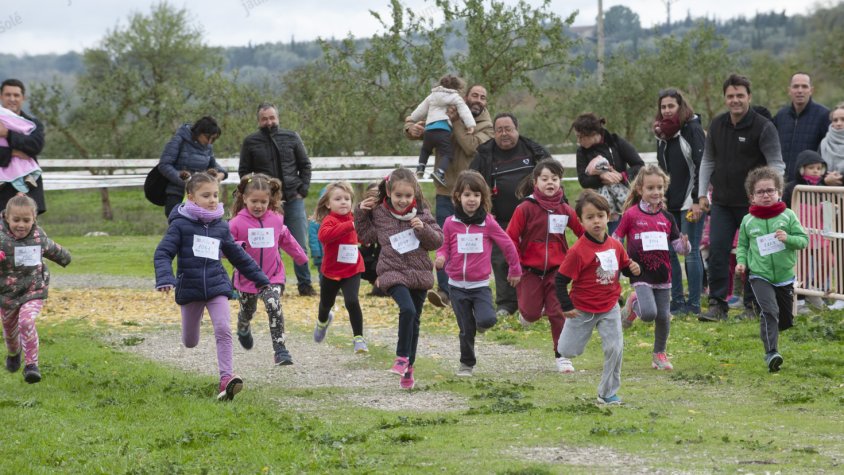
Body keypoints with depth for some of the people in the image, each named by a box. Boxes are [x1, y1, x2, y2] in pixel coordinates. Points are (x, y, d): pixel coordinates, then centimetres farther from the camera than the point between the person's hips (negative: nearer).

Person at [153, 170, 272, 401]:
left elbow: (238, 256, 17)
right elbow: (162, 253, -12)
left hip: (217, 286, 2)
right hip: (190, 288, -2)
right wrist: (165, 279, -30)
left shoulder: (221, 226, 5)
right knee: (190, 342, 10)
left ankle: (226, 378, -21)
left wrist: (261, 280, 22)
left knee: (223, 330, -17)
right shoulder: (180, 225, -7)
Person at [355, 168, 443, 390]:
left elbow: (438, 241, 1)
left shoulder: (422, 213, 0)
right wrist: (361, 212, -1)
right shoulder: (379, 213, -1)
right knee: (407, 309, -28)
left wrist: (424, 229, -17)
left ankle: (407, 369, 23)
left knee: (414, 321, 11)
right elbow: (365, 236, 10)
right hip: (393, 272, -3)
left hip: (419, 273, 3)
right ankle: (402, 357, -17)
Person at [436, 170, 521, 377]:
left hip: (480, 285, -1)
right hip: (457, 286, 1)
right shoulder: (450, 223, -3)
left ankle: (482, 321, 14)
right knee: (466, 329, 6)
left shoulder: (488, 223, -6)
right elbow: (444, 248, 7)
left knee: (486, 320, -21)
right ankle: (467, 364, 25)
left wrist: (515, 270, 13)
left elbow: (508, 245, 4)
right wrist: (441, 258, -16)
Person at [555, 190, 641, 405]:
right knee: (569, 351, 5)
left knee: (615, 349, -7)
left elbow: (624, 266, 15)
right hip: (583, 310, -3)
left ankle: (608, 393, 8)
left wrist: (632, 268, -8)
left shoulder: (615, 246, -3)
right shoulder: (578, 251, -20)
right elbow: (561, 279, -16)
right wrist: (566, 306, -18)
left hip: (609, 308, 3)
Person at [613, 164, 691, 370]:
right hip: (641, 274, -4)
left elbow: (678, 245, 9)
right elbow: (614, 241, 1)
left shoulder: (667, 218, 6)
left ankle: (659, 354, 25)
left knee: (663, 316, 6)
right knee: (649, 313, -22)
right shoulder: (631, 215, -5)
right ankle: (632, 305, 12)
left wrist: (684, 244, -14)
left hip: (662, 275, 4)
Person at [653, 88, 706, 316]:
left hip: (690, 202, -7)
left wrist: (697, 200, -18)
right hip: (670, 203, 7)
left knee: (691, 252, -5)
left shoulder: (692, 130, -8)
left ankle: (694, 304, -1)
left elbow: (701, 166, -13)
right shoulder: (662, 133, 13)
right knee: (668, 252, 5)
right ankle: (677, 300, 12)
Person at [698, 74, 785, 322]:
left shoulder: (763, 127, -9)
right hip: (722, 203, 4)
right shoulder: (717, 125, 8)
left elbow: (777, 165, -11)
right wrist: (702, 193, 13)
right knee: (717, 250, -5)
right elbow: (708, 160, 18)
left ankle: (752, 305, 13)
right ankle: (717, 304, -1)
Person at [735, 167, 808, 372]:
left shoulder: (788, 216, -3)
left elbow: (804, 240, -3)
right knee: (769, 310, -22)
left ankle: (770, 333, 45)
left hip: (785, 276, 2)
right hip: (760, 276, -2)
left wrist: (788, 238, -21)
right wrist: (741, 261, -5)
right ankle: (771, 353, -24)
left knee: (786, 320, 12)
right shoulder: (748, 221, -1)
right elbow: (742, 245, 12)